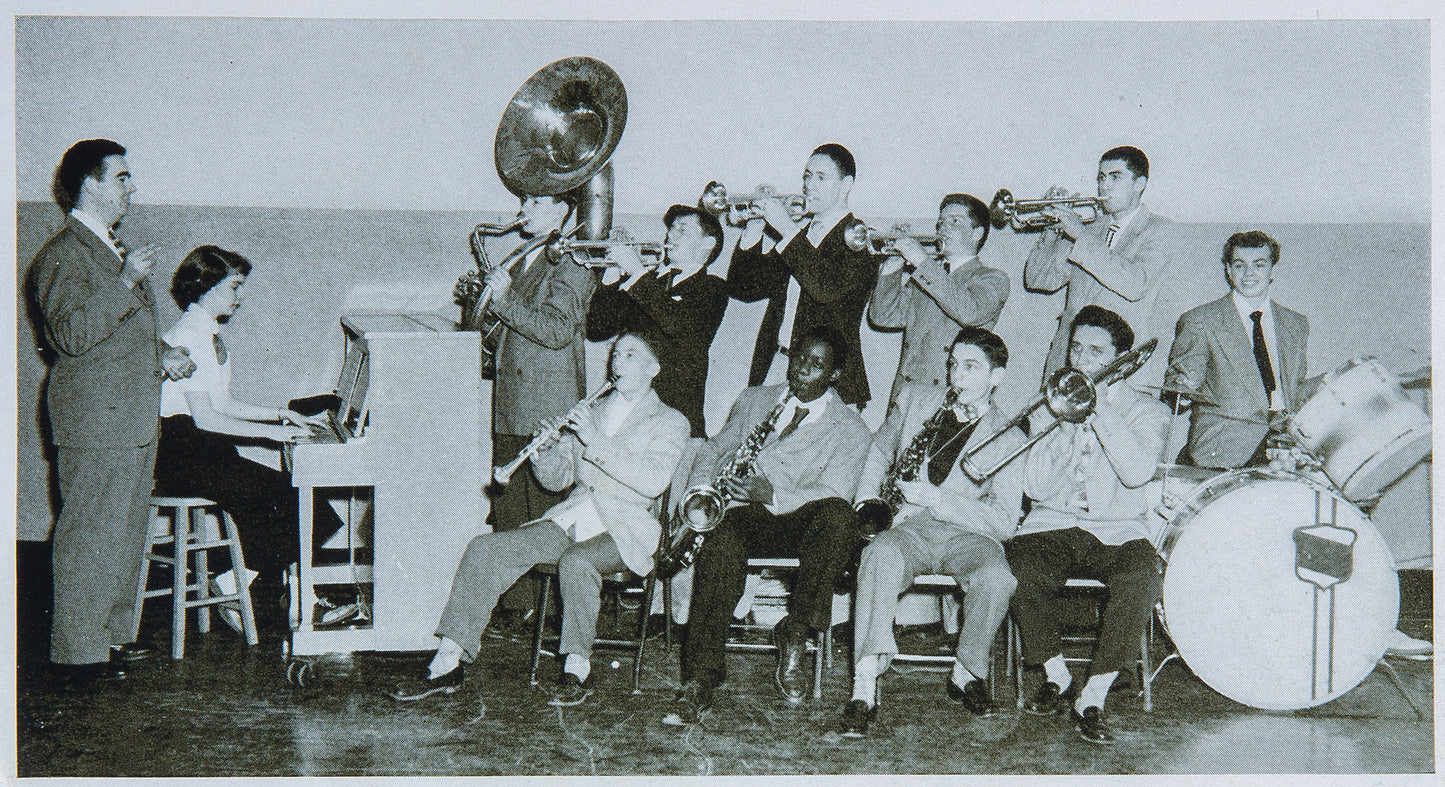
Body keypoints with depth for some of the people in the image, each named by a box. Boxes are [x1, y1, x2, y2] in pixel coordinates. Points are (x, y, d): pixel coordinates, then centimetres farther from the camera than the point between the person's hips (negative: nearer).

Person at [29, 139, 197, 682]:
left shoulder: (113, 249, 19)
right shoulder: (63, 254, -12)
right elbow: (73, 334, -24)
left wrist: (161, 355, 11)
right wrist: (126, 282, -25)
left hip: (133, 418, 10)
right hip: (95, 420, -10)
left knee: (126, 532, 15)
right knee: (89, 535, -4)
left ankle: (110, 634, 26)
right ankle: (76, 652, 4)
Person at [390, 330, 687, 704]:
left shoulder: (670, 422, 5)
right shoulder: (592, 410, 22)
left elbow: (653, 481, -15)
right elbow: (557, 479, 20)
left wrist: (595, 442, -19)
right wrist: (545, 449, -2)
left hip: (622, 530, -5)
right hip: (570, 519, 5)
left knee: (575, 561, -38)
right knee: (485, 548, -14)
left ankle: (578, 669, -22)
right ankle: (447, 665, -14)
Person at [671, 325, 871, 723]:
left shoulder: (850, 429, 7)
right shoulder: (754, 400, 21)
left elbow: (834, 493, -7)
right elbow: (714, 448, 24)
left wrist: (772, 494, -23)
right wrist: (700, 489, 1)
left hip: (800, 520, -1)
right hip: (744, 514, 1)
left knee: (837, 515, -37)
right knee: (722, 546, -36)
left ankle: (795, 631, -23)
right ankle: (701, 673, -35)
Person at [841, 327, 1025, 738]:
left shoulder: (1009, 440, 1)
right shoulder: (914, 399, 12)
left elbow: (1004, 521, -8)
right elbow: (880, 451, 28)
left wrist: (934, 497, -16)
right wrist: (868, 500, 10)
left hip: (967, 535, -1)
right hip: (907, 527, 1)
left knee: (996, 576, -34)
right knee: (880, 556, -35)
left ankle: (967, 673, -6)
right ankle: (864, 688, -37)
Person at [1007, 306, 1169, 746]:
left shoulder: (1147, 412, 8)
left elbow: (1138, 472, -16)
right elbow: (1036, 487, 1)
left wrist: (1100, 410, -16)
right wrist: (1068, 422, -7)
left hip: (1118, 531, -1)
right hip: (1052, 525, 2)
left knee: (1141, 577, -34)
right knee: (1021, 570, -31)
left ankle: (1092, 700, -22)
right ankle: (1057, 679, -6)